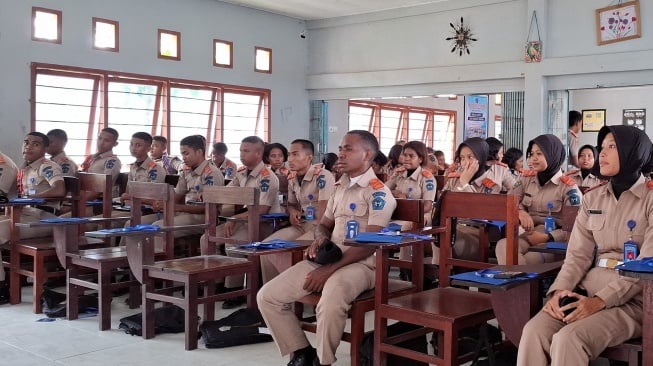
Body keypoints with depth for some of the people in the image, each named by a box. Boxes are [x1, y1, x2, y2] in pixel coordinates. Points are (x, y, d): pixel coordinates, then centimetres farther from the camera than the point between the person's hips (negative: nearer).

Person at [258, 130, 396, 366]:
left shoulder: (378, 193, -7)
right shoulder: (340, 187, 17)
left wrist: (330, 270, -20)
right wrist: (320, 239, 0)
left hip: (360, 264, -7)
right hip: (327, 258, 8)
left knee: (330, 305, -39)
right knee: (267, 296, -6)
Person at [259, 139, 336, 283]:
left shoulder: (322, 176, -16)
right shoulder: (292, 179, 9)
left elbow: (325, 212, -20)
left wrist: (317, 234, -22)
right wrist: (292, 212, 4)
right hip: (301, 226, 8)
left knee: (287, 251, -26)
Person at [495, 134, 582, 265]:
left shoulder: (568, 187, -1)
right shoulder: (526, 179, 16)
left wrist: (547, 237, -20)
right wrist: (520, 212, -13)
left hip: (554, 241, -4)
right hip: (529, 235, 4)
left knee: (528, 259, -36)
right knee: (503, 245, -32)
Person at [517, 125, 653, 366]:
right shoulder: (592, 199, 13)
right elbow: (578, 254, 7)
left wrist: (600, 301, -21)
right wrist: (560, 289, -12)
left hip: (633, 299, -4)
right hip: (590, 290, 5)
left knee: (569, 339, -31)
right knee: (534, 331, -23)